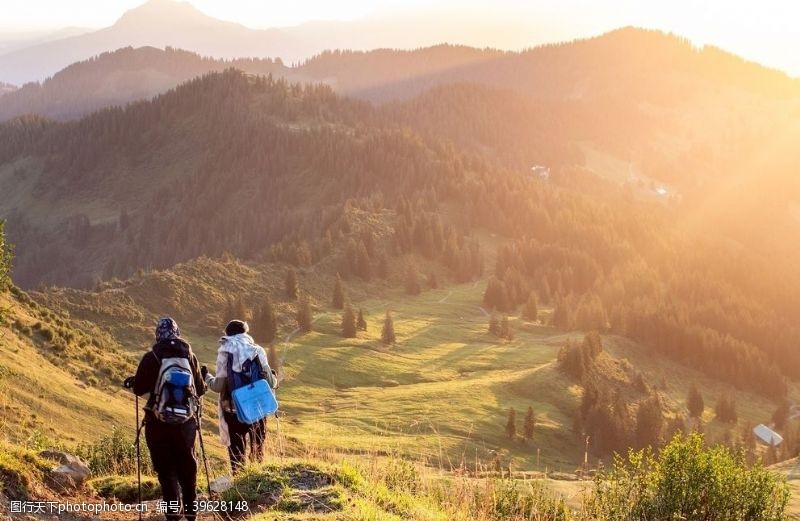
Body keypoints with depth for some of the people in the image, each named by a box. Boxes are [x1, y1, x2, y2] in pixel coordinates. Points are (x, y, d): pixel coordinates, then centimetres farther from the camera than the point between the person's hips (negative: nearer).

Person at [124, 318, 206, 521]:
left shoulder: (151, 358, -9)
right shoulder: (190, 357, -1)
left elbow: (139, 389, -4)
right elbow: (200, 390, 6)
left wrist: (132, 382, 18)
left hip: (158, 421, -3)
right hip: (186, 420, 3)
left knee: (166, 467, 3)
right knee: (187, 465, 17)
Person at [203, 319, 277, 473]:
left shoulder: (225, 352, -6)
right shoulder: (257, 350, -3)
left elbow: (219, 386, -10)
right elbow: (270, 382, -5)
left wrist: (206, 377, 10)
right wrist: (274, 378, 18)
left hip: (234, 410, -1)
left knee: (237, 451, 9)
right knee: (257, 449, 20)